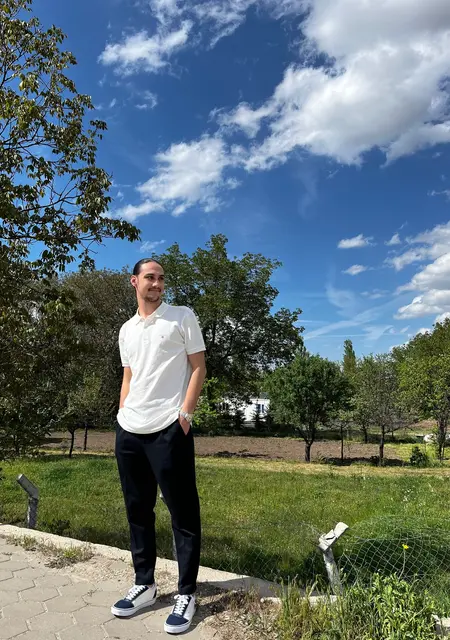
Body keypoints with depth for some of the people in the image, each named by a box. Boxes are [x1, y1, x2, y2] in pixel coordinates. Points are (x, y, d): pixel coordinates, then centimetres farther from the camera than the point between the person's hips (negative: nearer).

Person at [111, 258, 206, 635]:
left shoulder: (183, 317, 1)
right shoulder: (127, 330, 16)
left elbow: (198, 368, -3)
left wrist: (185, 412, -12)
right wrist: (123, 414, 10)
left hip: (168, 429, -6)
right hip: (129, 431, 6)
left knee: (183, 512, 2)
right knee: (137, 509, 14)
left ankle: (186, 594, 15)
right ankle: (145, 584, 29)